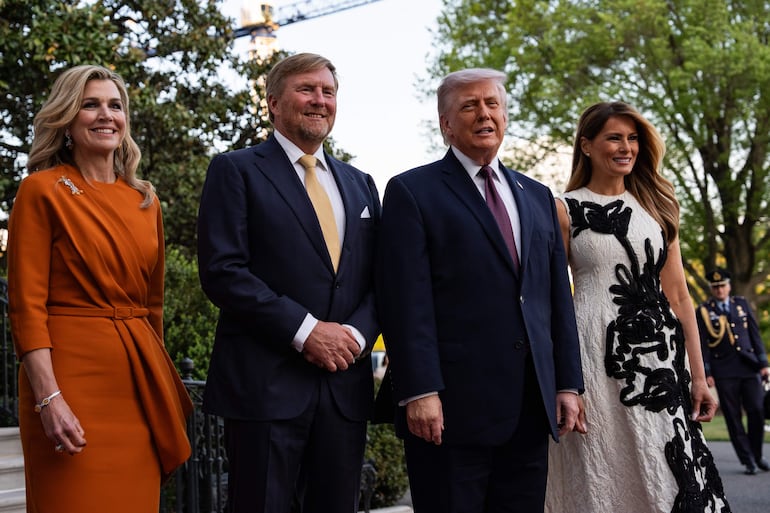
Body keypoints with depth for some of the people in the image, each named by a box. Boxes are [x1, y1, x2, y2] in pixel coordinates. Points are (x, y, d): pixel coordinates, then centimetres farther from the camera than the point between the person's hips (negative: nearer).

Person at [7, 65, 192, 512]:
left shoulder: (146, 200, 13)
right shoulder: (42, 191, -4)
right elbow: (26, 304, -9)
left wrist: (160, 382, 14)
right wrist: (48, 398, -17)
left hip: (139, 378, 6)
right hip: (74, 373, -5)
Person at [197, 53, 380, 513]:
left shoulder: (360, 185, 18)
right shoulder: (237, 171, 2)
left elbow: (378, 281, 14)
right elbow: (222, 270, -9)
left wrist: (355, 334, -7)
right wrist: (305, 330, -15)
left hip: (345, 385, 5)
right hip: (266, 383, -5)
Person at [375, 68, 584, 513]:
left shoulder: (537, 196, 18)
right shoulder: (412, 192, 0)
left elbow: (559, 296, 16)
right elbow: (406, 301, -9)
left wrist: (568, 383, 10)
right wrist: (419, 392, -16)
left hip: (531, 409, 5)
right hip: (452, 408, -5)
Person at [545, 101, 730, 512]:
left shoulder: (656, 206, 12)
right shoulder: (565, 211, 1)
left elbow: (677, 294, 10)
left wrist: (698, 375, 6)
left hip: (660, 356, 4)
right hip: (597, 355, -3)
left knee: (672, 477, 4)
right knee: (604, 479, 1)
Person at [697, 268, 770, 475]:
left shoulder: (742, 304, 12)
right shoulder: (703, 311, 4)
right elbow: (702, 345, 1)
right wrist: (706, 372, -5)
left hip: (749, 367, 2)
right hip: (724, 371, -2)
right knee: (733, 417, -1)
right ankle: (748, 460, 7)